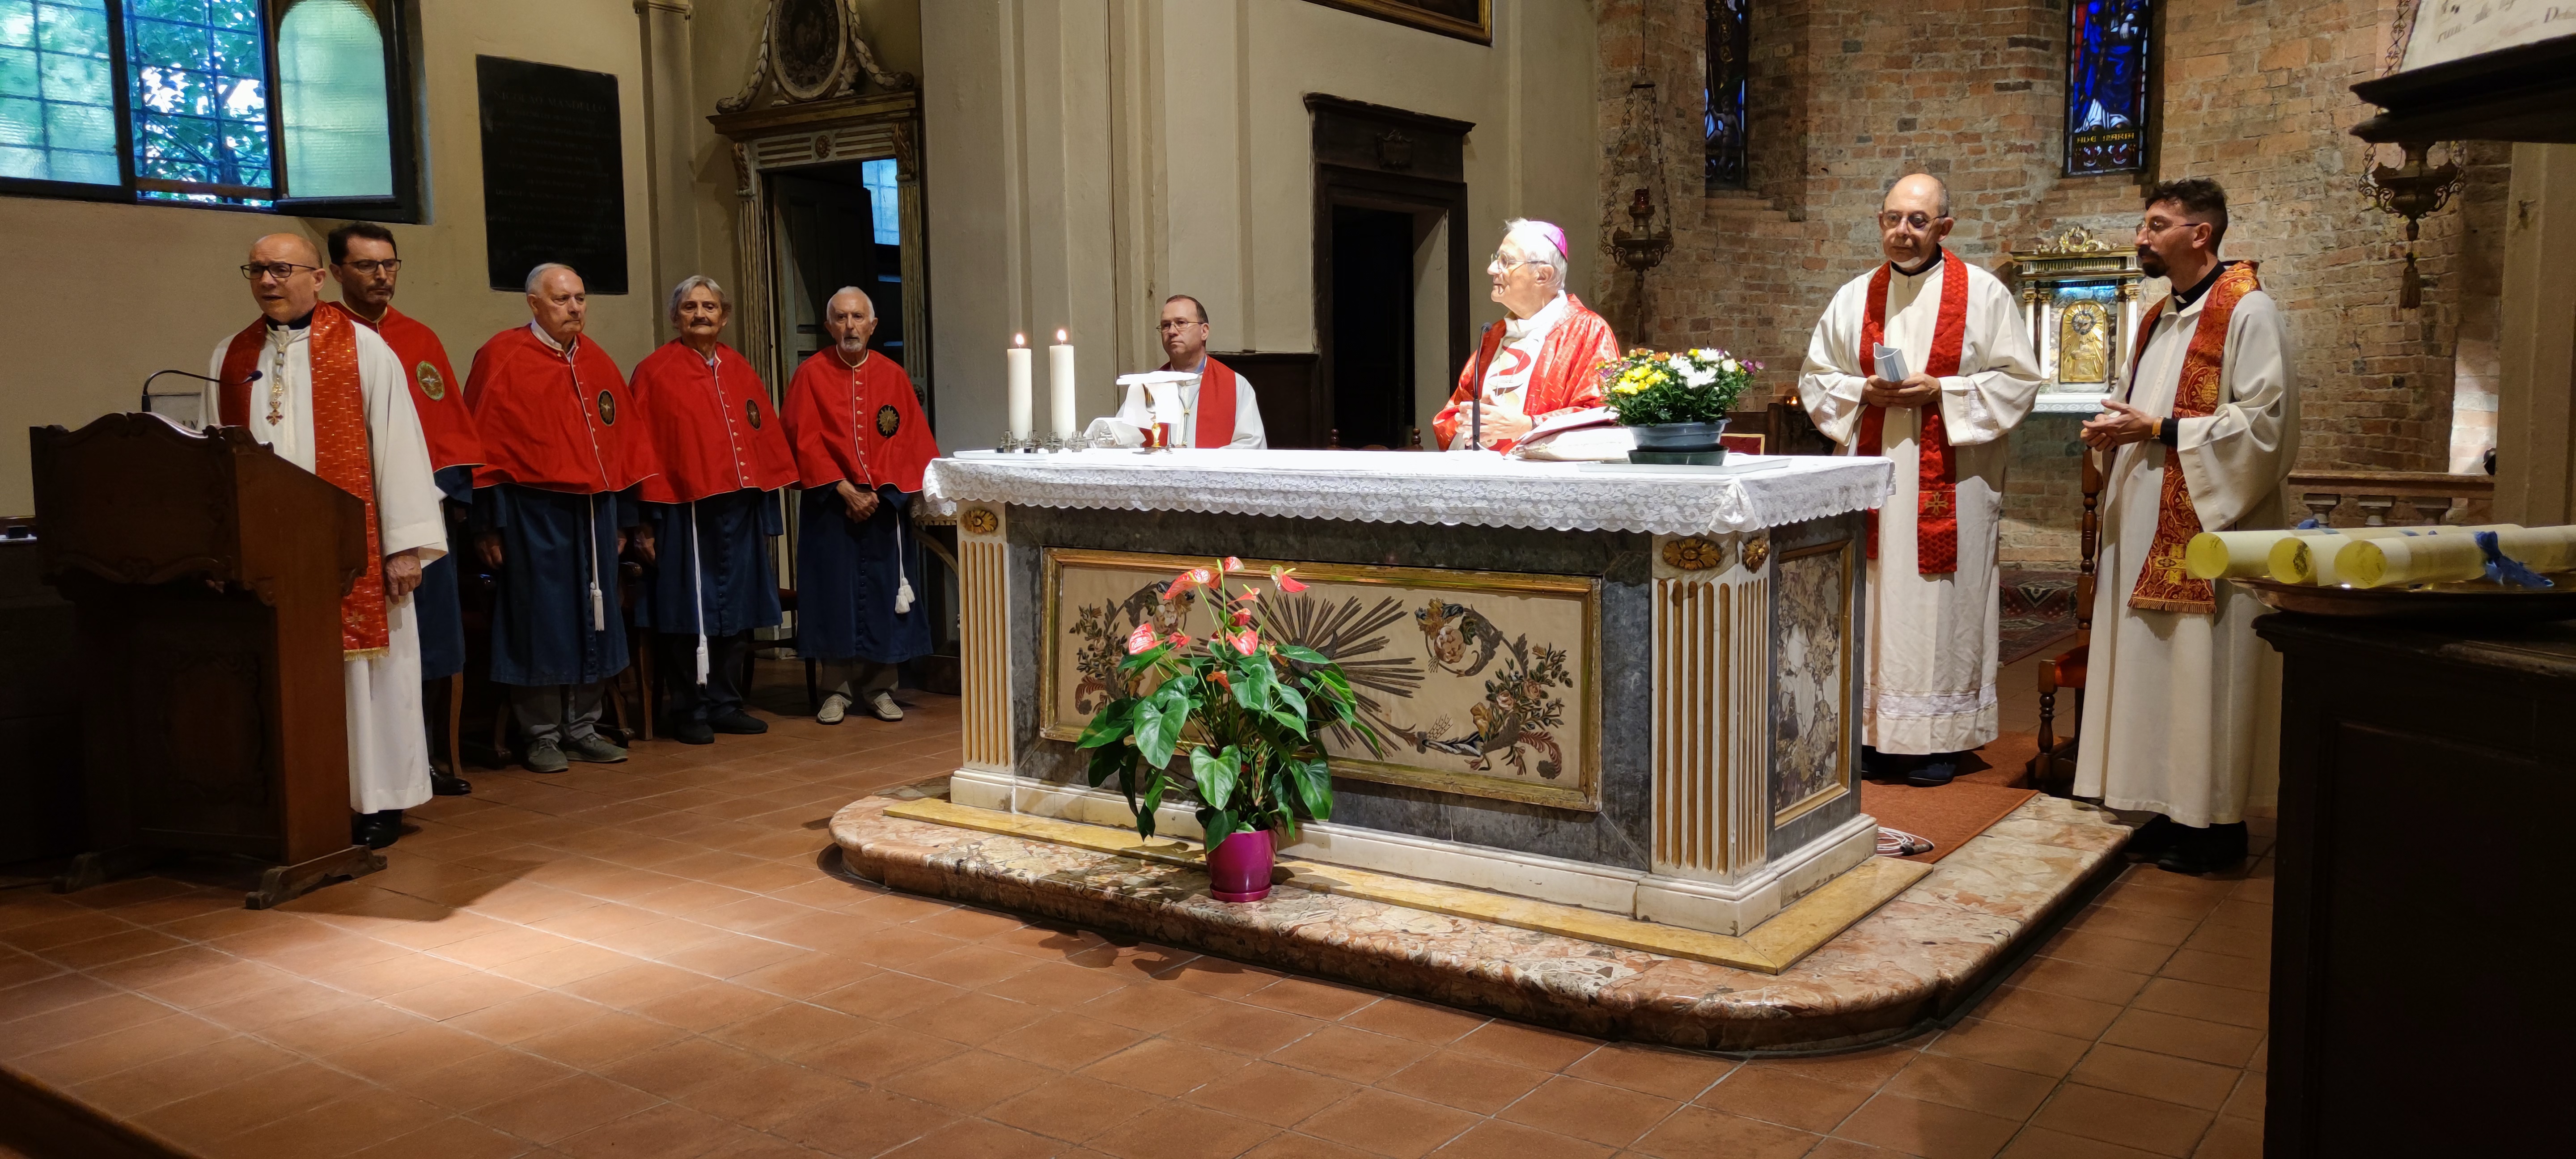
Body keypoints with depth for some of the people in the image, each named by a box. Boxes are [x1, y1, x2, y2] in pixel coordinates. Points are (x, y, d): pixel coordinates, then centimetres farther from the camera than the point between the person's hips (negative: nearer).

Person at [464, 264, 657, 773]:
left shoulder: (598, 364, 12)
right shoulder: (502, 357, -4)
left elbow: (623, 440, 15)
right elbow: (483, 443, -7)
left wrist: (623, 518, 11)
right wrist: (487, 524, -11)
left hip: (594, 510, 5)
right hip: (533, 512, -5)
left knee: (592, 620, 8)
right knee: (540, 621, 0)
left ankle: (582, 726, 19)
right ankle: (542, 736, 10)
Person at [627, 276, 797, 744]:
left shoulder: (740, 371, 13)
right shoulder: (655, 372, -2)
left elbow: (767, 439, 14)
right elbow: (644, 449, -6)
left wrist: (768, 507, 7)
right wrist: (648, 523, -11)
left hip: (740, 511, 5)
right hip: (686, 512, -5)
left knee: (736, 612, 9)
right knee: (689, 614, 1)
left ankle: (726, 704, 20)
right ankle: (690, 711, 11)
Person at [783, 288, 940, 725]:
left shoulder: (893, 376, 5)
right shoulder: (811, 375, 0)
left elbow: (908, 442, 1)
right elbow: (805, 441, -6)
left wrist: (878, 491, -11)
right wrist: (844, 489, -14)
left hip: (885, 504, 1)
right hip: (830, 506, -1)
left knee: (884, 594, 3)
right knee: (836, 594, 1)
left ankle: (879, 687, 13)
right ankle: (843, 685, 11)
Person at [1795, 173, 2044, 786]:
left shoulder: (1983, 293, 2)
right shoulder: (1854, 297, 11)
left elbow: (2018, 380, -1)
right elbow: (1815, 379, 13)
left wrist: (1939, 391, -13)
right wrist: (1865, 391, -7)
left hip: (1950, 478, -3)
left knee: (1940, 598, -1)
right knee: (1874, 599, 3)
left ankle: (1938, 738, 7)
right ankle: (1876, 732, 11)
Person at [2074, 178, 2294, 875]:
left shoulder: (2247, 312, -9)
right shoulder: (2161, 319, 17)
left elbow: (2264, 424, -16)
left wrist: (2160, 431, -18)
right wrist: (2116, 431, 5)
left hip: (2208, 529, -8)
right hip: (2148, 525, 9)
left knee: (2205, 671, -4)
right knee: (2156, 668, 10)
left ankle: (2216, 825, 7)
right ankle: (2174, 811, 18)